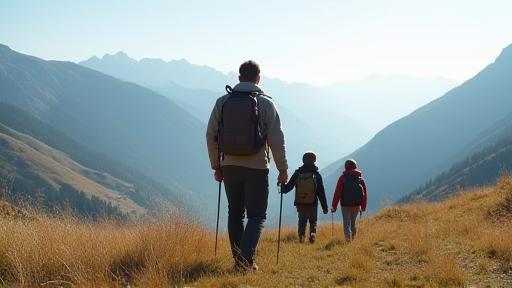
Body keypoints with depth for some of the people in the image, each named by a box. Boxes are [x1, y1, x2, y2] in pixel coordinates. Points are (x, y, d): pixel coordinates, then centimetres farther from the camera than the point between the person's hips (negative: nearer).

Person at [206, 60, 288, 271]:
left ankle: (238, 260, 17)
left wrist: (216, 166, 15)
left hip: (230, 166, 3)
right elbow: (276, 138, -7)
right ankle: (246, 259, -15)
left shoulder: (222, 102, 2)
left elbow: (211, 135, 4)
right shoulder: (265, 103, -5)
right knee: (256, 215, 3)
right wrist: (282, 169, 2)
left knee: (235, 214, 15)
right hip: (256, 167, -3)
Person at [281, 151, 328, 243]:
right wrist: (324, 206, 0)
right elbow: (321, 192, -4)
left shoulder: (297, 173, -1)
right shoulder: (316, 174, -4)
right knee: (313, 222, 12)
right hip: (312, 203, -1)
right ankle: (312, 236, -7)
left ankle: (301, 237, -6)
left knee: (302, 222, 11)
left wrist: (282, 188, 24)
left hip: (300, 203, 1)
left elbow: (288, 187, 4)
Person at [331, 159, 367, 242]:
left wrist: (334, 206, -5)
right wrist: (363, 207, 16)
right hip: (356, 205, 3)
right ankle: (352, 239, 20)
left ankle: (348, 240, -14)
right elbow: (365, 193, 9)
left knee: (347, 224, 0)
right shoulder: (360, 178, 6)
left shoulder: (343, 178, -6)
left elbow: (337, 193, -9)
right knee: (353, 223, 17)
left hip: (346, 205, -3)